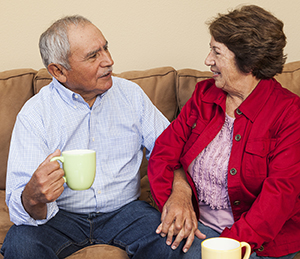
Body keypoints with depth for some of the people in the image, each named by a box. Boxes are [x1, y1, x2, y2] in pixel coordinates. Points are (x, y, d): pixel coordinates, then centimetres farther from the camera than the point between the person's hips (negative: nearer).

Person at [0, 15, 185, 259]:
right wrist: (33, 198, -42)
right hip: (62, 215, -1)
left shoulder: (131, 95, 1)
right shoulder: (33, 115, -10)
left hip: (125, 210, 1)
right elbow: (20, 207, -15)